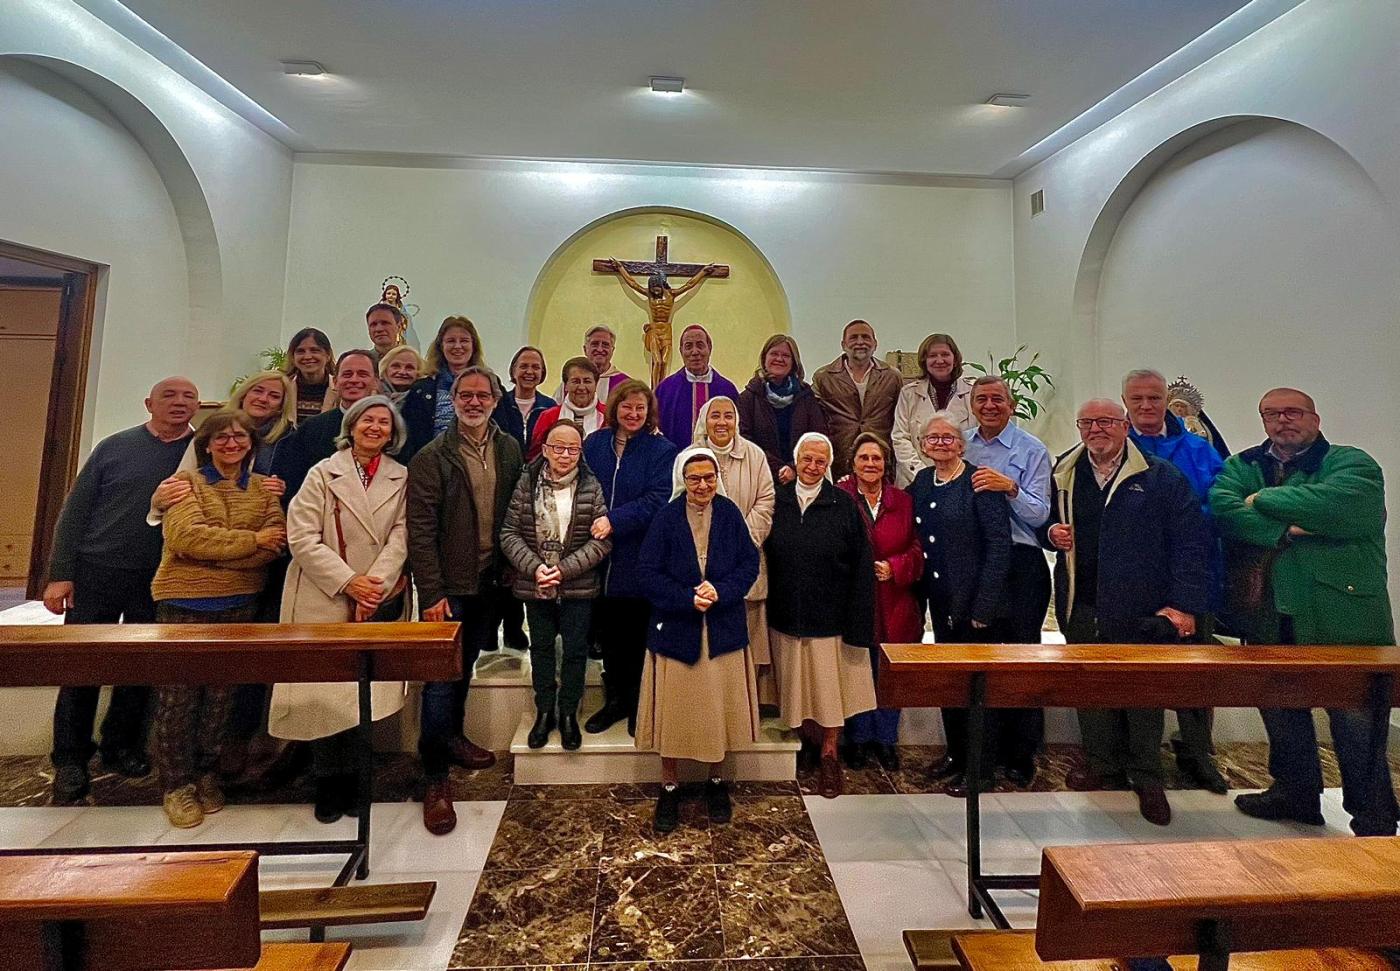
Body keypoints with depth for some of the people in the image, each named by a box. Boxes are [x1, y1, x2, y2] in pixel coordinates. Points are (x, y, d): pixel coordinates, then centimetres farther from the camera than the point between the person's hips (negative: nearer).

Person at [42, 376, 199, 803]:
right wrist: (59, 574, -3)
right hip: (96, 574, 0)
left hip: (158, 582, 1)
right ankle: (70, 759, 21)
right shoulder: (115, 446, 0)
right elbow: (76, 510, 1)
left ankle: (121, 745, 28)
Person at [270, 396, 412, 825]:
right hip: (324, 601, -1)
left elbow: (401, 536, -1)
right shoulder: (323, 473, 1)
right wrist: (348, 582, -13)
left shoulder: (401, 478, 7)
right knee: (326, 691, 3)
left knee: (362, 692, 7)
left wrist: (376, 580, -15)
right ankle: (327, 784, 20)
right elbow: (302, 539, -6)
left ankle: (350, 777, 21)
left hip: (379, 602, 2)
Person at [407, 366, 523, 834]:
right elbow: (421, 531, -12)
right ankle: (436, 780, 12)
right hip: (450, 585, -4)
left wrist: (511, 569, 2)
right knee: (441, 678, 0)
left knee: (465, 668, 21)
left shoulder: (510, 449, 4)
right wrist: (432, 593, -15)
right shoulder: (432, 457, -9)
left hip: (491, 581, 5)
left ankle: (452, 736, 42)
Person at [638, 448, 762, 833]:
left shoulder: (730, 514, -1)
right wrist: (688, 599, -19)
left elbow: (750, 563, -2)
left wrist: (720, 591, -17)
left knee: (719, 706, 13)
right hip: (675, 628, -1)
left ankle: (716, 782, 34)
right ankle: (669, 787, 28)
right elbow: (649, 572, -8)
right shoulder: (666, 517, -6)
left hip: (723, 628, 2)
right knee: (673, 709, 8)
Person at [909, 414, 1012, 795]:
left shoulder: (979, 483, -12)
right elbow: (917, 538, 16)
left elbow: (999, 546, -16)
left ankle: (979, 767, 21)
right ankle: (955, 753, 34)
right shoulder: (922, 481, 7)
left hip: (974, 602, -6)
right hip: (940, 600, 6)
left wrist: (983, 606, -18)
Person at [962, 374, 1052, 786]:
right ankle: (982, 748, 25)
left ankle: (1020, 756, 18)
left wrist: (1010, 488, -23)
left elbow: (1040, 514, -8)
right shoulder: (961, 446, 10)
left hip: (1020, 564, -3)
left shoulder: (1031, 450, -1)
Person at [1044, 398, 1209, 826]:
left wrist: (1184, 603, -12)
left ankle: (1146, 777, 23)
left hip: (1142, 609, -3)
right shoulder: (1064, 475, 9)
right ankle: (1104, 762, 29)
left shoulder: (1160, 477, -3)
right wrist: (1052, 532, -2)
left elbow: (1189, 542, -6)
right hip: (1081, 607, 4)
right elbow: (1048, 523, 22)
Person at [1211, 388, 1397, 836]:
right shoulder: (1241, 466, 9)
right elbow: (1223, 509, -9)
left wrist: (1263, 499, -11)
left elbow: (1337, 505, -22)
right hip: (1270, 618, 4)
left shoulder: (1351, 463, -1)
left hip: (1342, 613, -4)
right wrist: (1287, 529, -19)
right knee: (1279, 704, 17)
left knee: (1356, 716, 3)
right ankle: (1295, 791, 36)